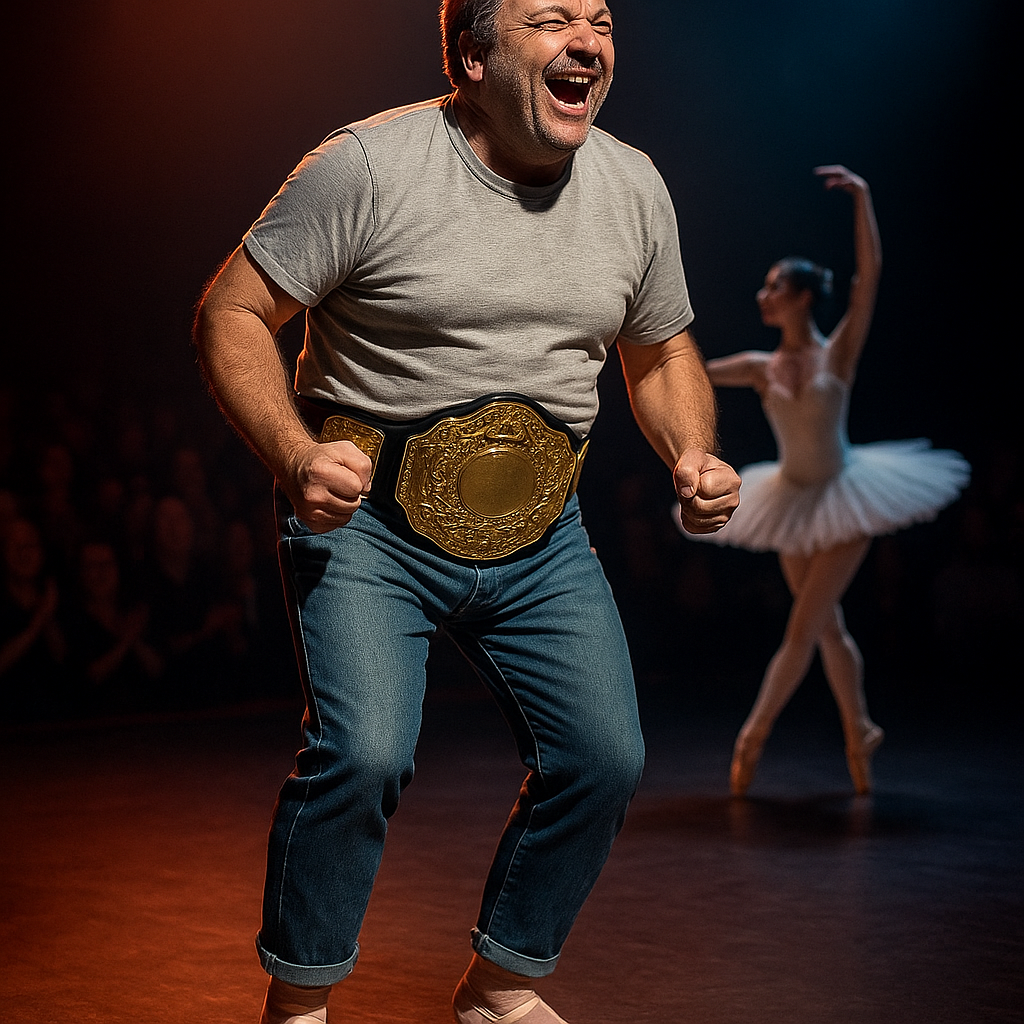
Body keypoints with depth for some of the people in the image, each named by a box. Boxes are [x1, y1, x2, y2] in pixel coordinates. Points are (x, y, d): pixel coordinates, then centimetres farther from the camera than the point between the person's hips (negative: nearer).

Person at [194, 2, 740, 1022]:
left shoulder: (634, 187, 4)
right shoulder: (368, 166, -13)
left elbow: (661, 351, 18)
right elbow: (230, 314, -10)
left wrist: (693, 455, -2)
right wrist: (293, 456, -25)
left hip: (539, 532, 5)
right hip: (366, 515, -5)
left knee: (604, 758, -2)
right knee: (364, 750, -21)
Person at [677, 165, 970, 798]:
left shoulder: (840, 351, -9)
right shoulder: (762, 368, 0)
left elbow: (871, 272, -18)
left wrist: (862, 197, -22)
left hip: (844, 502, -4)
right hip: (793, 504, 5)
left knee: (802, 630, -6)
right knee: (828, 628, 12)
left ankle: (754, 735, 0)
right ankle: (860, 732, 26)